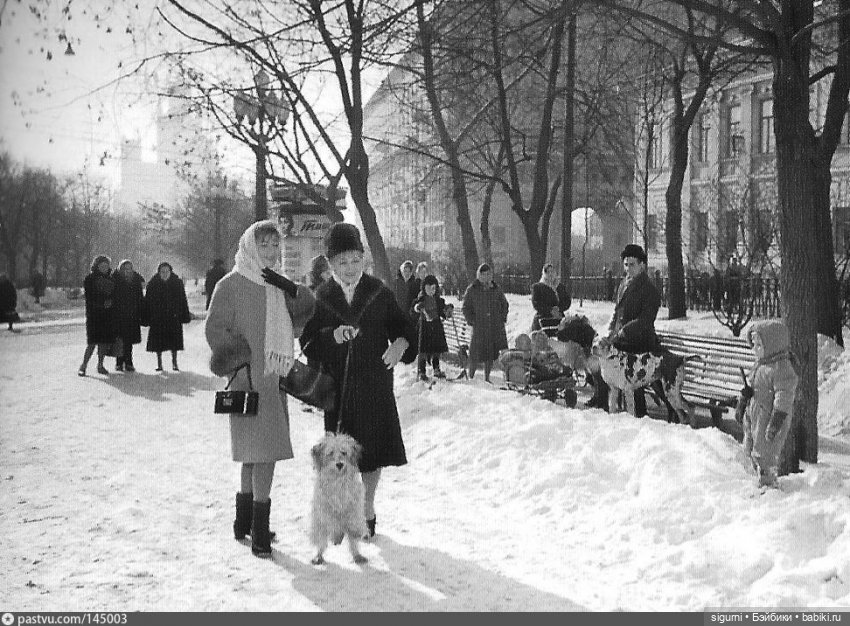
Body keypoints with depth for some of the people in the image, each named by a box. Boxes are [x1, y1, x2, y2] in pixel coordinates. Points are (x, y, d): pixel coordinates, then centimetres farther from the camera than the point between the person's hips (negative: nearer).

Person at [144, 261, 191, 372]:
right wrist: (147, 317, -3)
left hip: (173, 317, 0)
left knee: (174, 341, 1)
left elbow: (183, 300, 4)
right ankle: (159, 364, 14)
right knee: (158, 341, 3)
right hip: (157, 318, 0)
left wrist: (185, 315, 0)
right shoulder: (153, 284, 1)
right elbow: (148, 302, 2)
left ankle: (174, 363, 12)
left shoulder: (177, 283, 1)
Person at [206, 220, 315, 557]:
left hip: (274, 378, 7)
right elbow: (215, 328, -10)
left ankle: (244, 521, 25)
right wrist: (237, 358, -21)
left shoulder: (277, 286, 14)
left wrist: (293, 290, -7)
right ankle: (259, 530, -5)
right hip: (249, 378, -7)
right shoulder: (232, 285, -6)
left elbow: (298, 323, 9)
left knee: (255, 450, 14)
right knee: (265, 448, -11)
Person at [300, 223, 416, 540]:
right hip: (338, 384, 0)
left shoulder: (379, 292, 2)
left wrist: (400, 344, -17)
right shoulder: (322, 297, 2)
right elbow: (307, 340, -3)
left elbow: (403, 326, 4)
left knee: (373, 448, 6)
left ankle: (367, 510, 26)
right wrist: (332, 335, -22)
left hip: (375, 384, 0)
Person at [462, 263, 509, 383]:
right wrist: (471, 322, -6)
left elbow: (504, 304, 20)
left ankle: (487, 378, 18)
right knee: (476, 355, -5)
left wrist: (503, 319, 10)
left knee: (491, 355, 6)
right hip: (479, 327, -3)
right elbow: (466, 308, 3)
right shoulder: (472, 290, 0)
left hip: (496, 328, 3)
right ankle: (470, 376, 15)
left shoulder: (496, 289, 8)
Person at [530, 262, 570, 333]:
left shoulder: (561, 286, 20)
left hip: (558, 319, 3)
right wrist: (550, 310, -13)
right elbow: (536, 304, -3)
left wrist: (559, 308, -8)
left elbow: (567, 302, 12)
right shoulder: (536, 287, 7)